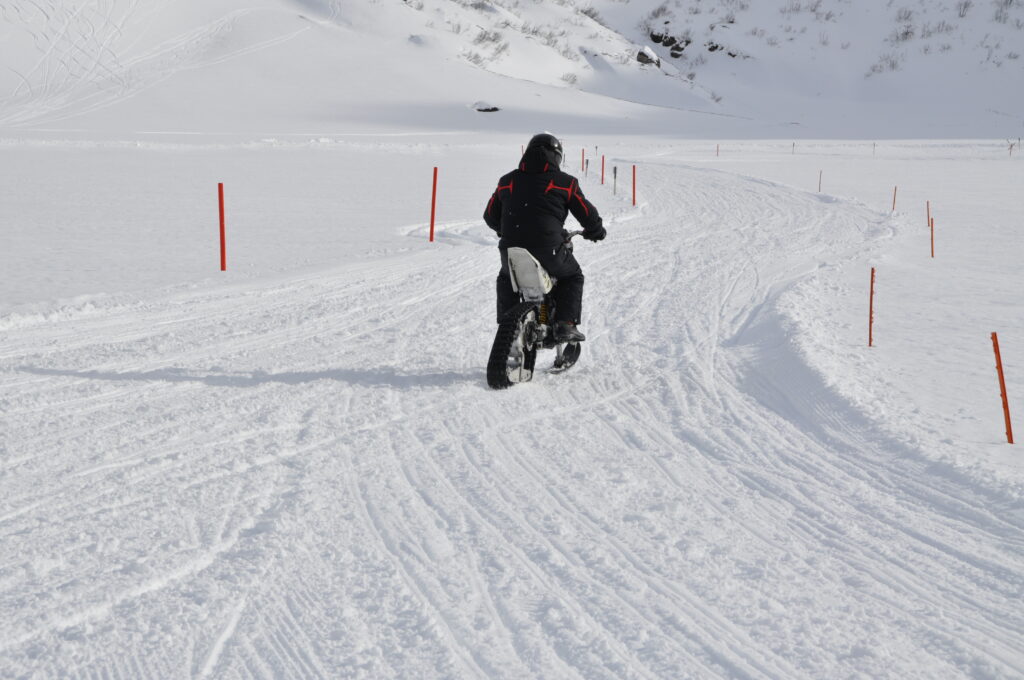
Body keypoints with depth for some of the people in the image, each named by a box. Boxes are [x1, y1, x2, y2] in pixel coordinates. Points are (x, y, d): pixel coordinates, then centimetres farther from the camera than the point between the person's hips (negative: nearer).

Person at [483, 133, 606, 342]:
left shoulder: (507, 181, 14)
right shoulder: (565, 182, 5)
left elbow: (490, 216, 22)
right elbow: (587, 213, 8)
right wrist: (596, 231, 29)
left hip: (511, 251, 3)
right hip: (549, 251, -3)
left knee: (506, 278, 34)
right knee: (573, 276, 24)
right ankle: (565, 324, 8)